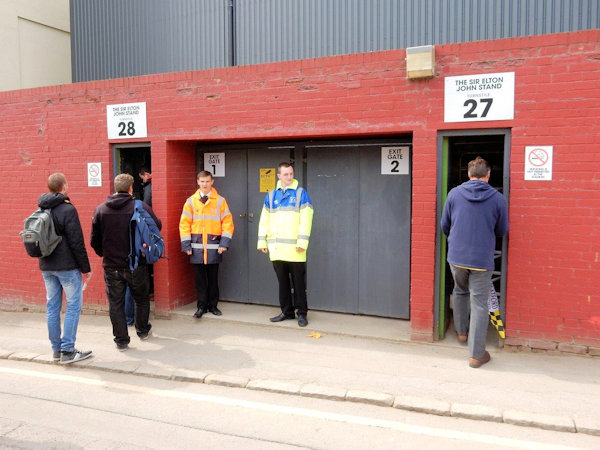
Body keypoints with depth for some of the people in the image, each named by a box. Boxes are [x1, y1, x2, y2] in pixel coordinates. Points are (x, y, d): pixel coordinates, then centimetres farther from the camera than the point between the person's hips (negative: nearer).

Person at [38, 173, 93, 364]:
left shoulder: (40, 210, 9)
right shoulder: (68, 209, -14)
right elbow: (77, 242, -15)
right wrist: (85, 268, -9)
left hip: (46, 267, 7)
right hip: (67, 266, -7)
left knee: (52, 306, 12)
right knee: (74, 306, 0)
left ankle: (56, 349, 20)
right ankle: (68, 350, 0)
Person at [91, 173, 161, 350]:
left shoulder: (100, 209, -2)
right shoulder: (141, 207, -11)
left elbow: (95, 239, 3)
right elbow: (157, 226, -4)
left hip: (111, 266, 1)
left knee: (116, 303, 10)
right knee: (141, 298, 19)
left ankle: (121, 340, 14)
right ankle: (143, 331, 33)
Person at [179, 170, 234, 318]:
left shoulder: (220, 201, 3)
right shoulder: (191, 201, 6)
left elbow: (227, 222, 1)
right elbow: (184, 223, 5)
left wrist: (224, 243, -8)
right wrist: (186, 245, -3)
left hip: (213, 246, -1)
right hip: (196, 246, 1)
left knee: (213, 277, 8)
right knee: (199, 278, 5)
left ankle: (213, 305, 21)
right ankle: (201, 306, 16)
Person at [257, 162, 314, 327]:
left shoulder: (301, 193, 1)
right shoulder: (271, 196, 13)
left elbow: (306, 219, -7)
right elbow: (264, 220, 13)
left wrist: (303, 241, -14)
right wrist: (262, 241, 7)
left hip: (294, 248, -4)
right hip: (276, 247, 4)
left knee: (298, 281, 3)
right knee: (282, 281, 11)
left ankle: (301, 313, 13)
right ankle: (287, 311, 23)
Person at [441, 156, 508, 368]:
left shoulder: (454, 194, -3)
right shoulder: (498, 198, -6)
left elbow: (444, 226, 6)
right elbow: (502, 231, 5)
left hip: (456, 257, 2)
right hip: (482, 259, -2)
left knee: (459, 292, 26)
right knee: (479, 304, 4)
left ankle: (461, 331, 42)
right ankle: (476, 354, 8)